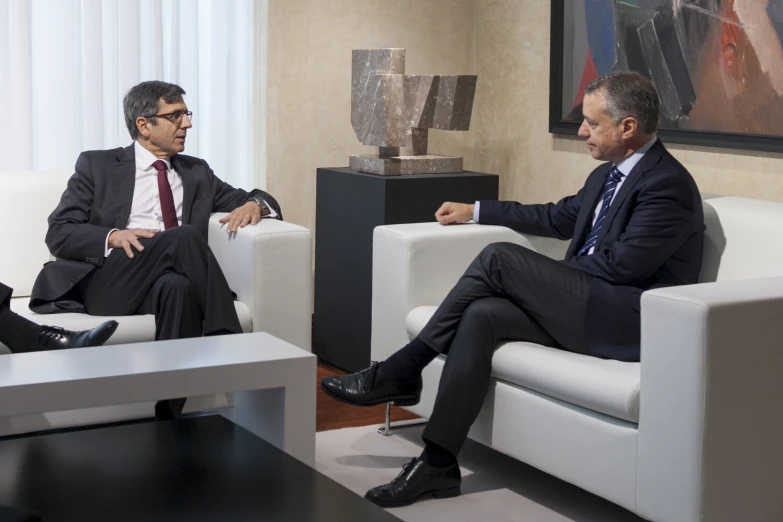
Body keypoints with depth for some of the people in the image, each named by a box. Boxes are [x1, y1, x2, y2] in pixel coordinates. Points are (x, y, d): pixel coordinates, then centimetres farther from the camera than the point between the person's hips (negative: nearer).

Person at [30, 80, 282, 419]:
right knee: (184, 235, -31)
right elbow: (58, 234, 6)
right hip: (106, 282, -2)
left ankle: (168, 416, -41)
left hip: (170, 284, 2)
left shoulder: (196, 172, 25)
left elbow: (259, 200, 26)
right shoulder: (97, 166, 15)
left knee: (177, 286, -38)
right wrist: (114, 236, -14)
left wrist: (254, 205, 0)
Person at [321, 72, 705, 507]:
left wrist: (548, 276, -5)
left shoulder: (668, 184, -13)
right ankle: (438, 463, -17)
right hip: (585, 309, 8)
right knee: (481, 315, -15)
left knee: (500, 258, -18)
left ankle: (401, 371, -9)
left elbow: (623, 263, -19)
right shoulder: (608, 175, 16)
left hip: (632, 320, -8)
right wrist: (473, 211, 31)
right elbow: (558, 217, 29)